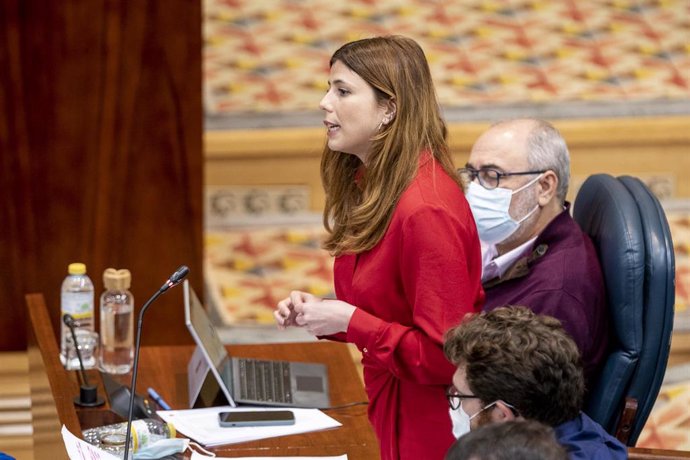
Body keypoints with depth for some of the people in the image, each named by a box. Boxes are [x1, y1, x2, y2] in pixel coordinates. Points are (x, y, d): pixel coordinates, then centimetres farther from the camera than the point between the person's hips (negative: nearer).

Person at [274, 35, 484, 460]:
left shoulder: (426, 209, -23)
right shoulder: (369, 186, 6)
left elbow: (443, 357, -23)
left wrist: (346, 321, -20)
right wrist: (320, 311, 0)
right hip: (390, 414, 9)